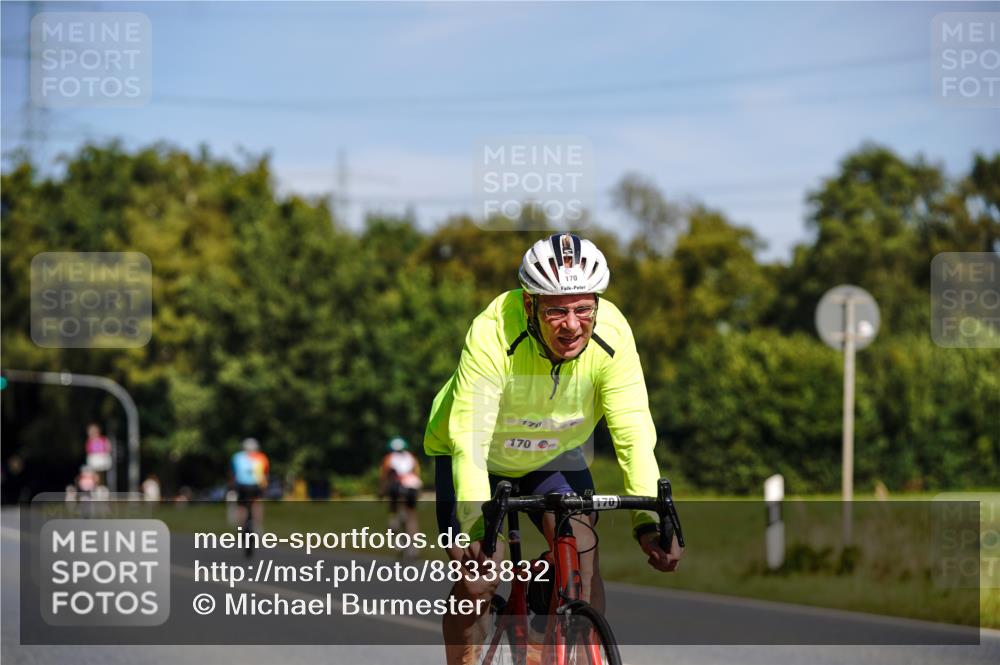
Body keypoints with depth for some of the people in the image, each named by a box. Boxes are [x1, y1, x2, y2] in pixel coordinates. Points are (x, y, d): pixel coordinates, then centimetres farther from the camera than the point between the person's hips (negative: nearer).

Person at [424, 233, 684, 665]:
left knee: (582, 554, -20)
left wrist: (648, 522, -41)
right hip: (481, 455, -2)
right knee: (477, 583, -14)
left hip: (554, 455, 2)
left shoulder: (612, 333, -29)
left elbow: (634, 434, -29)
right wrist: (475, 526, -52)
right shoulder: (492, 334, -37)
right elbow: (470, 439, -40)